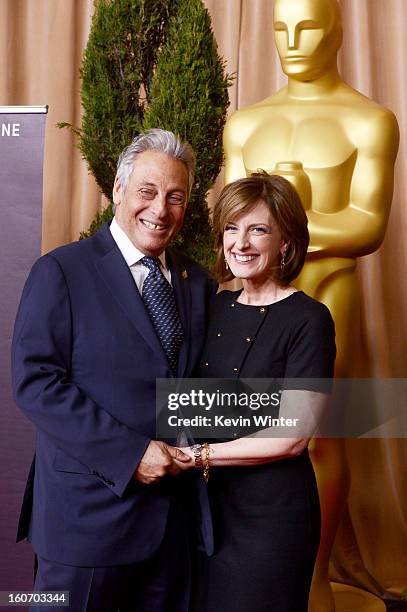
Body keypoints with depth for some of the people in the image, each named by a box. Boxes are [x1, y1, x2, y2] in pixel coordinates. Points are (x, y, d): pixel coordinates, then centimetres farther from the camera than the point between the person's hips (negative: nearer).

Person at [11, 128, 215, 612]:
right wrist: (130, 454, -19)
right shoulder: (61, 271, -8)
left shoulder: (198, 282, 8)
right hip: (88, 512, -5)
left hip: (175, 513, 5)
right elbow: (35, 381, -16)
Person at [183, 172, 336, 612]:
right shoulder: (215, 307, 4)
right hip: (208, 500, 6)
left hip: (272, 509, -5)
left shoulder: (308, 319, -14)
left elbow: (291, 437, -17)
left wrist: (195, 455, -15)